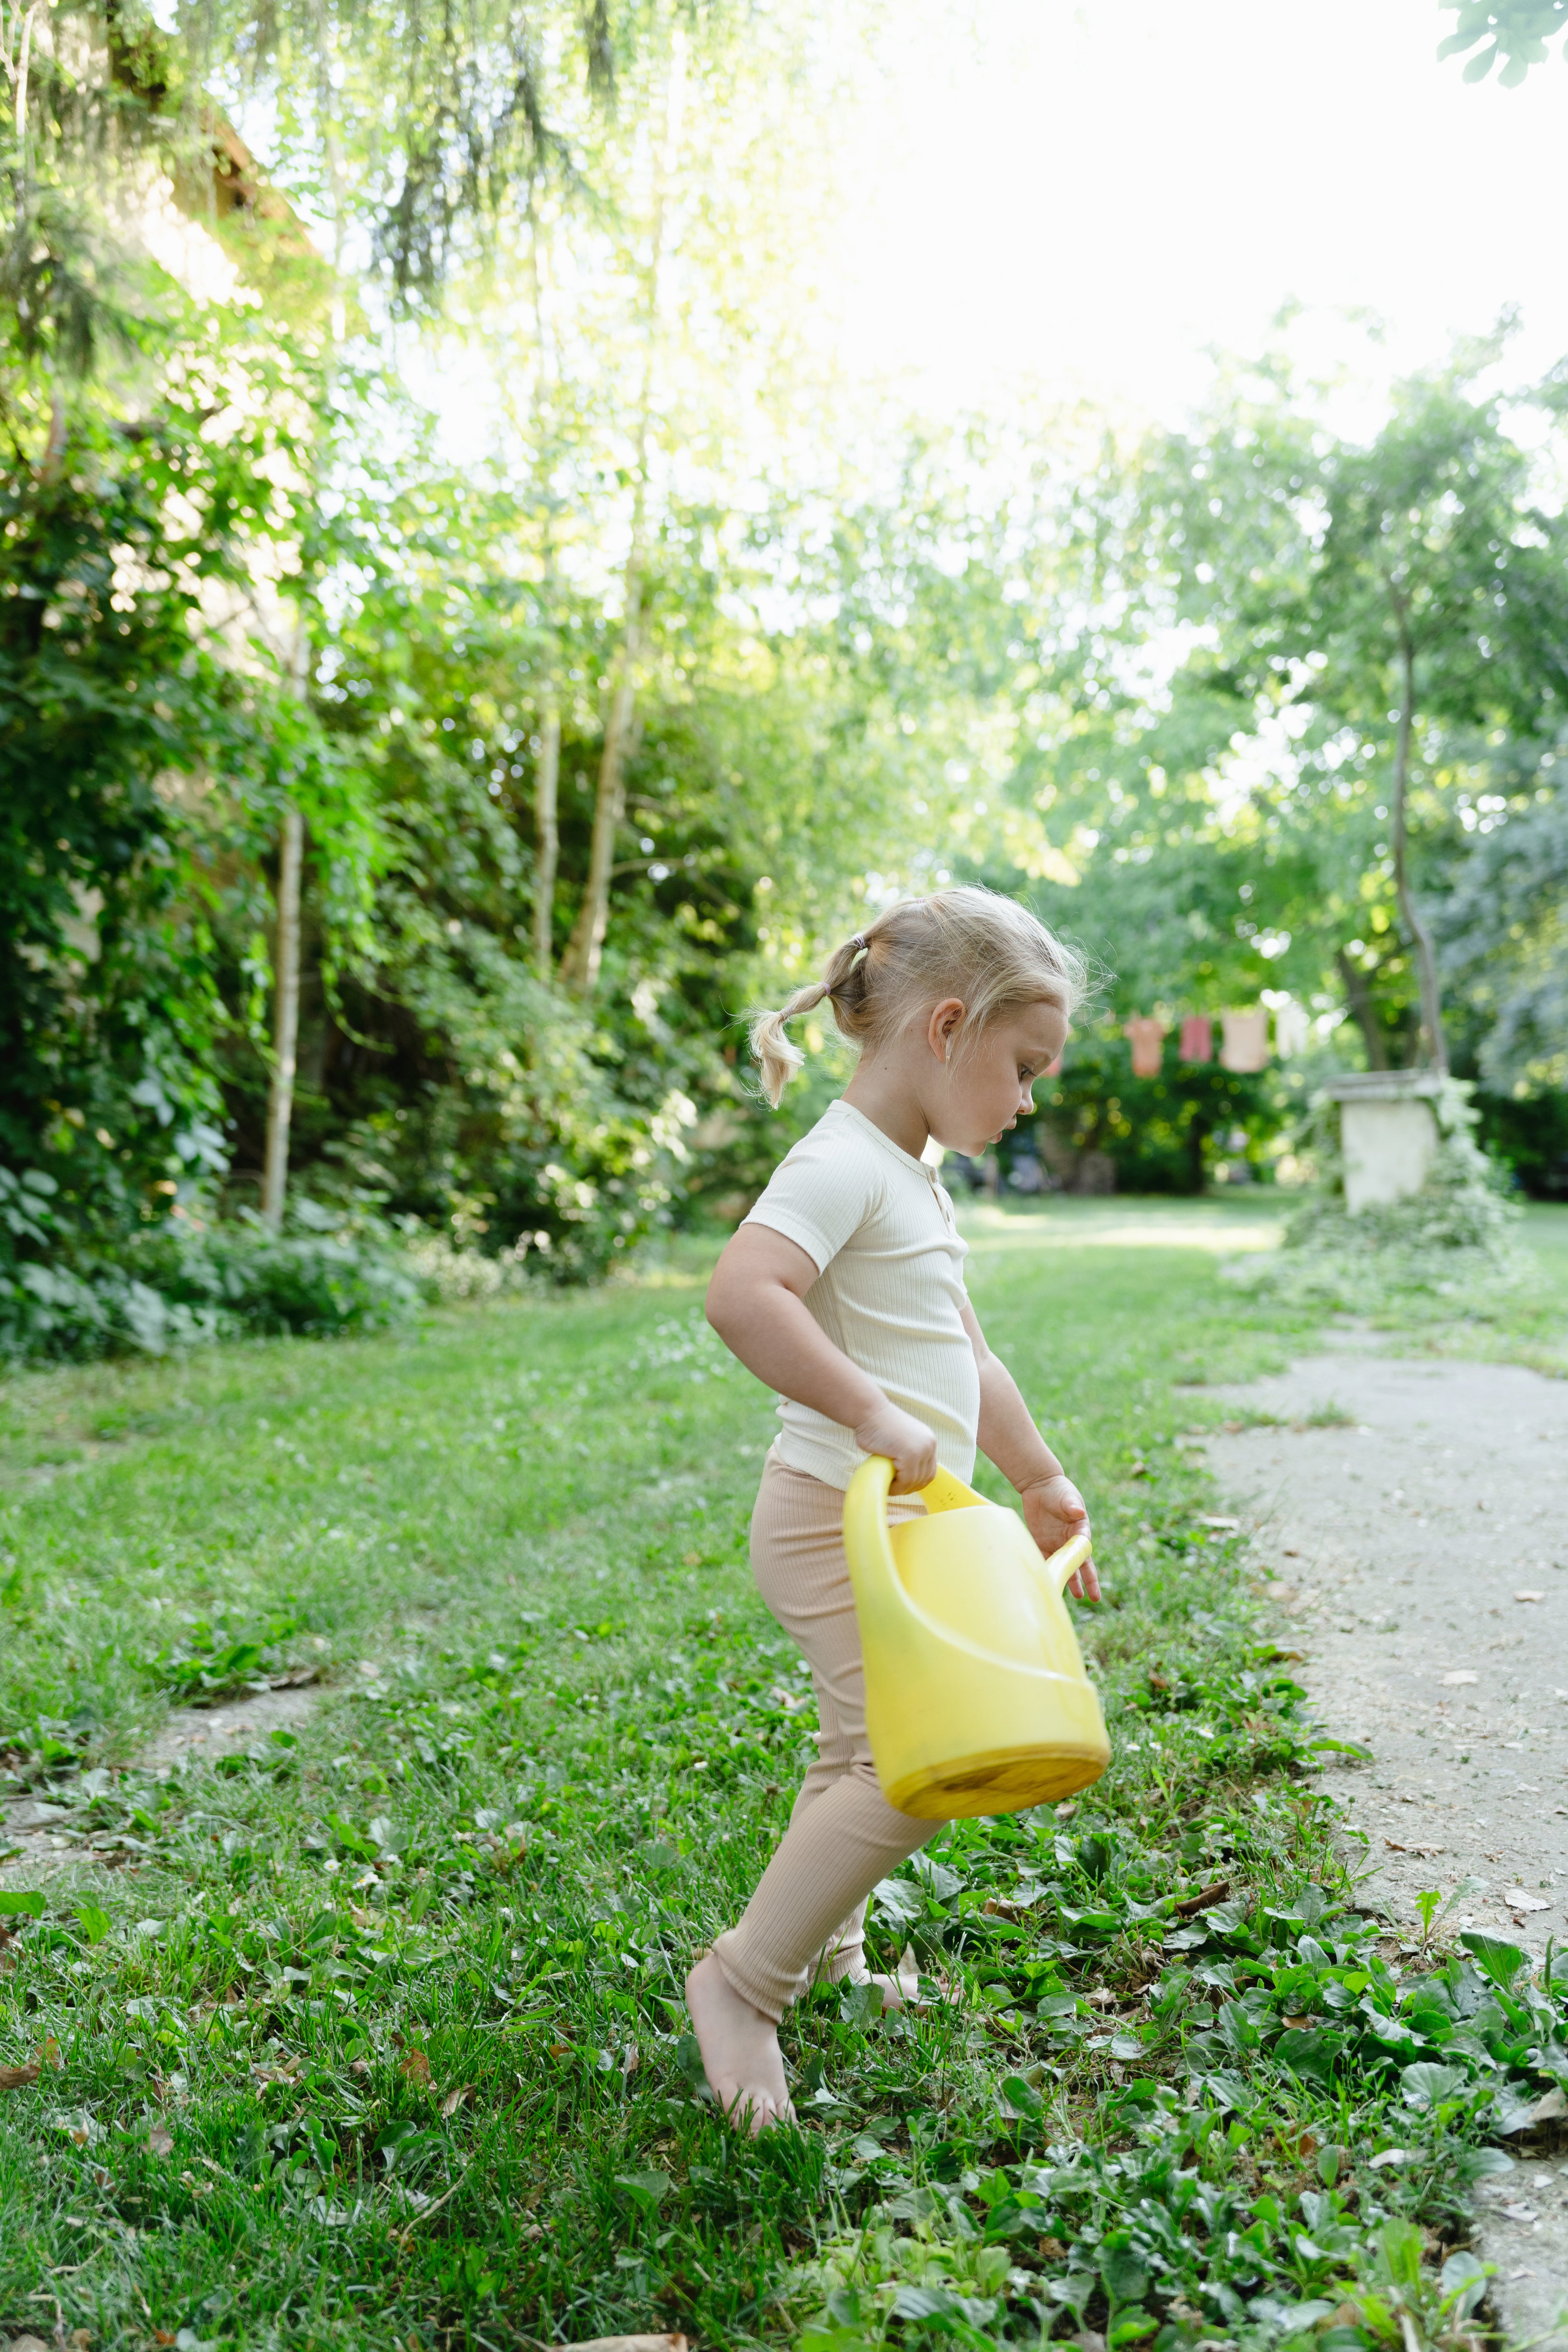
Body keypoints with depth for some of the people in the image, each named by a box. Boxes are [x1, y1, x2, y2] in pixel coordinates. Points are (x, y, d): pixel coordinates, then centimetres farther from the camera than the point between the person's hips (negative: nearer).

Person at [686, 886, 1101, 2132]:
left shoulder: (911, 1174, 15)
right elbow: (741, 1294, -35)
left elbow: (967, 1354, 23)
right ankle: (741, 1981, 2)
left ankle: (825, 1952, 40)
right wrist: (871, 1415, -36)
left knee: (863, 1754, 21)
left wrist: (1040, 1479, 27)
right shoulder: (842, 1162, -18)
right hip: (840, 1514, -10)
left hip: (902, 1517, 10)